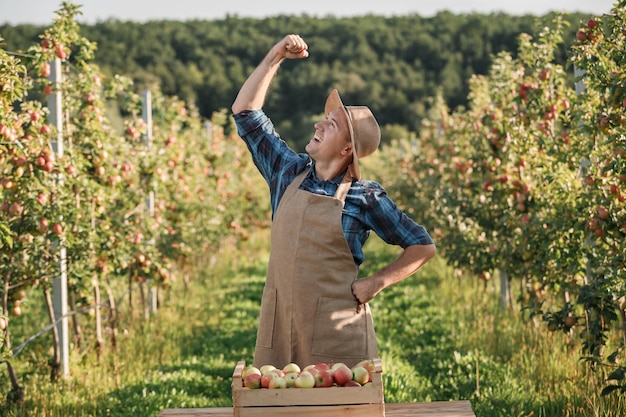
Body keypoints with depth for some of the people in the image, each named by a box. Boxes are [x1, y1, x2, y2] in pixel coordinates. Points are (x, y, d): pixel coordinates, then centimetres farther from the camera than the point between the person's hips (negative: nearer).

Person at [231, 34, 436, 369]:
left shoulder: (365, 197, -4)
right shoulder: (288, 171, 7)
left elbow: (423, 246, 1)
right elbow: (245, 112, 14)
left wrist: (375, 284, -7)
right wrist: (275, 57, 10)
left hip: (336, 330, -4)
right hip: (280, 327, 4)